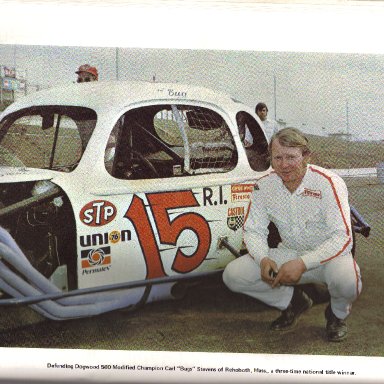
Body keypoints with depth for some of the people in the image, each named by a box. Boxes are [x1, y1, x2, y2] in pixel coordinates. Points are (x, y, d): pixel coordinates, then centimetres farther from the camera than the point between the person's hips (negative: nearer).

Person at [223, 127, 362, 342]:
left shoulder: (329, 183, -19)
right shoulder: (264, 186, -7)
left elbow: (342, 238, -24)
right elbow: (253, 230, -1)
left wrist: (303, 264, -35)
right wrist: (263, 259, -23)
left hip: (327, 256, -4)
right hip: (288, 253, 4)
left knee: (346, 278, -39)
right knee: (232, 275, -14)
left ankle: (338, 314, 1)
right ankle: (294, 301, 10)